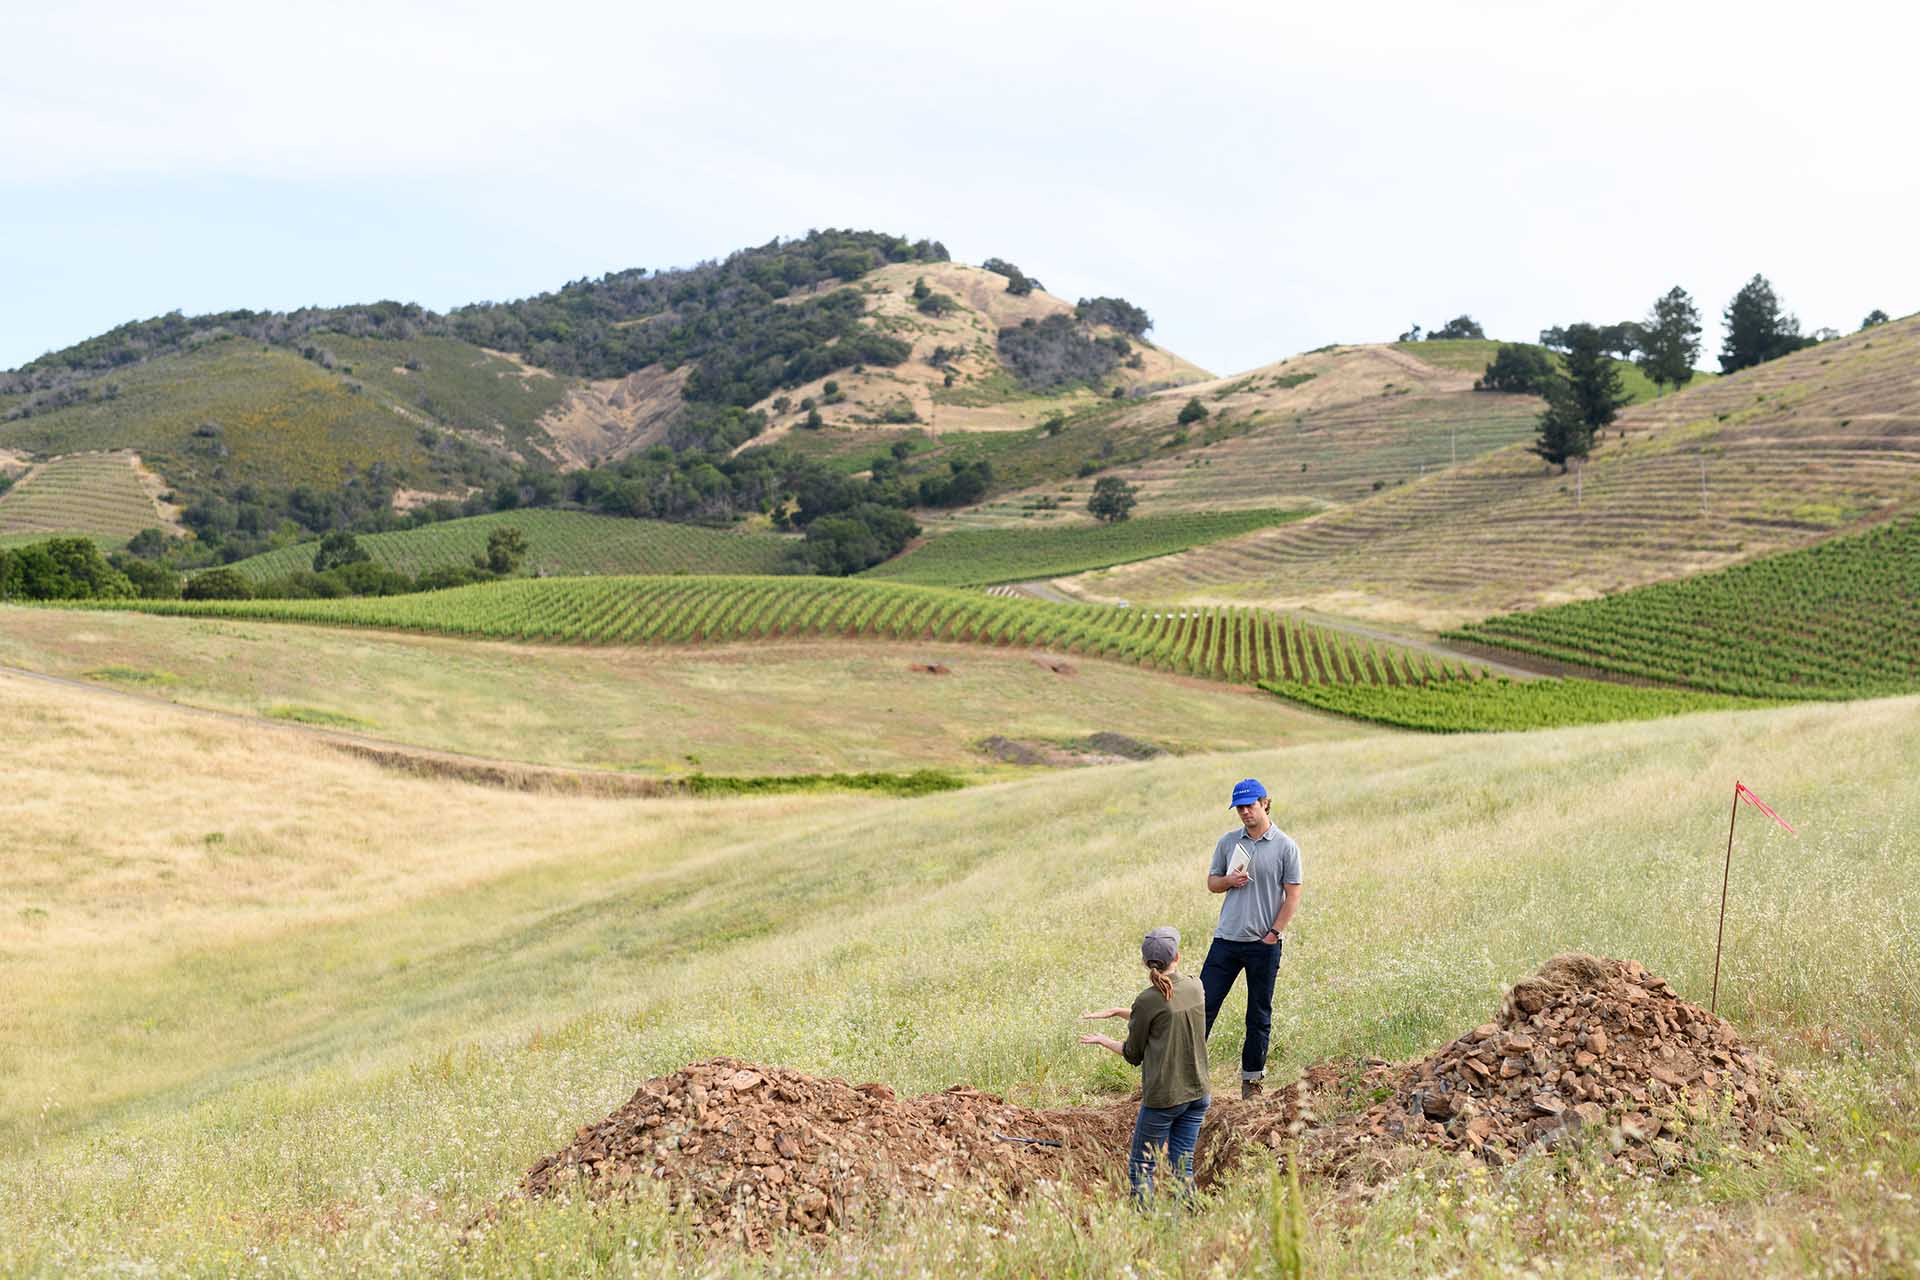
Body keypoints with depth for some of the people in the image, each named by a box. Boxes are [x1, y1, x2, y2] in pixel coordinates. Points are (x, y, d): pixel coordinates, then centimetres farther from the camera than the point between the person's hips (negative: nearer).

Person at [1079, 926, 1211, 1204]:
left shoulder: (1147, 1000, -14)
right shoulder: (1195, 987, 2)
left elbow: (1133, 1055, -3)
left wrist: (1102, 1040, 13)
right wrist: (1117, 1011, 11)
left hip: (1162, 1097, -6)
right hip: (1197, 1094, 6)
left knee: (1141, 1167, 7)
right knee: (1182, 1167, 11)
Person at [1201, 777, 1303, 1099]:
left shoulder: (1286, 847, -3)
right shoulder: (1228, 842, 7)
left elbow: (1293, 895, -3)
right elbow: (1211, 882, 15)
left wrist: (1275, 933, -10)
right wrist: (1229, 880, -7)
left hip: (1265, 944, -2)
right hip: (1226, 939, 3)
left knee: (1260, 1015, 7)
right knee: (1204, 1004, -2)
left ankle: (1252, 1079, 17)